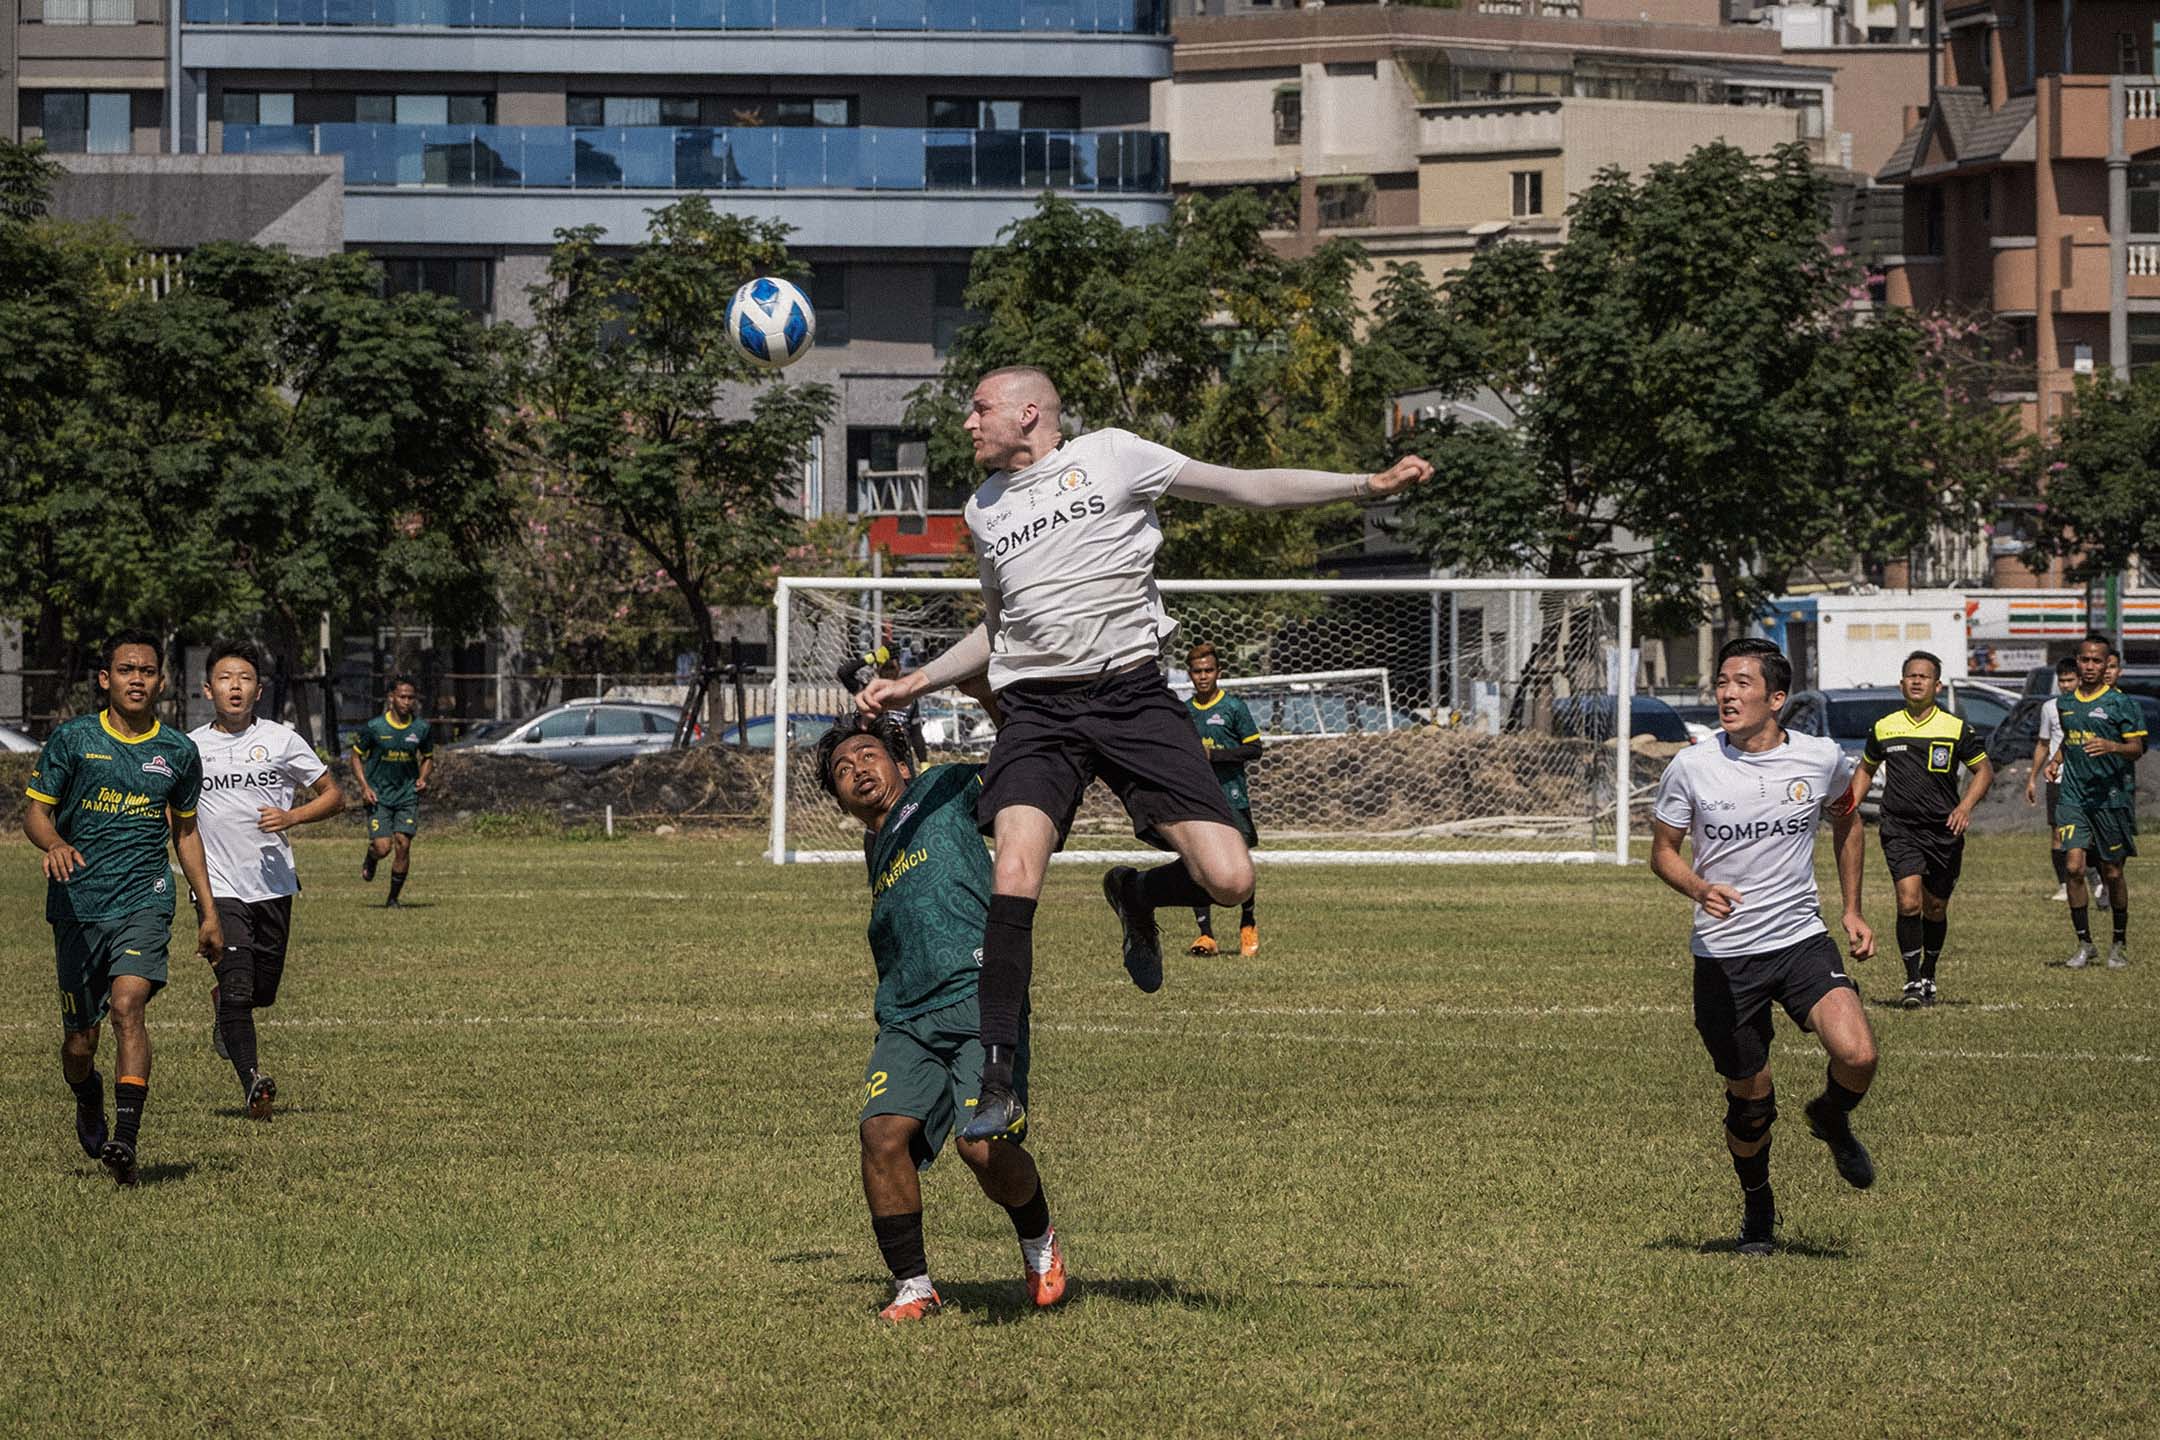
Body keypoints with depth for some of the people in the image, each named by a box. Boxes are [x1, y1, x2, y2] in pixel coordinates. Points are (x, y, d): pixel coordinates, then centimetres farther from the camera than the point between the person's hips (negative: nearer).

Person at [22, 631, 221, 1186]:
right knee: (80, 1039, 6)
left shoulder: (178, 752, 8)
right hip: (77, 904, 0)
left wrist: (207, 911, 18)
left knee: (128, 1003, -24)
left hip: (144, 898, 0)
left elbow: (185, 830, 20)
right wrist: (54, 843, -22)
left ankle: (126, 1140, -29)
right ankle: (88, 1107, 40)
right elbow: (35, 811, 2)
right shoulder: (72, 739, 1)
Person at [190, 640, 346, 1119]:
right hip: (218, 887, -1)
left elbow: (333, 795, 8)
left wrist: (291, 817, -10)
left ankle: (223, 1008, 43)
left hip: (273, 886, 1)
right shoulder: (189, 748, 5)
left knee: (262, 992, 10)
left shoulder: (282, 740, 2)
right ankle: (253, 1083, -15)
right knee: (237, 987, -17)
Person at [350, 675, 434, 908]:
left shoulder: (422, 728, 0)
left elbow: (427, 758, 16)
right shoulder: (374, 727, -8)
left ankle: (393, 898, 9)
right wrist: (364, 786, -10)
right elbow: (356, 756, 2)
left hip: (408, 794, 2)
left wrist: (423, 778, -3)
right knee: (383, 847, -12)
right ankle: (370, 859, 27)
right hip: (378, 795, -2)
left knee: (403, 845, -7)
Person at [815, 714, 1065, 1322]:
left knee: (984, 1146, -20)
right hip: (906, 1021, 5)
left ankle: (1038, 1242, 11)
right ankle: (912, 1287, -7)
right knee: (883, 1132, -19)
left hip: (979, 1002, -5)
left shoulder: (942, 791, 13)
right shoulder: (875, 850, 28)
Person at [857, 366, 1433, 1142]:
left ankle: (1138, 896, 22)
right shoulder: (983, 507, 18)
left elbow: (1245, 487, 2)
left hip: (1133, 694, -2)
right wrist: (914, 683, 24)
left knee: (1228, 881, -15)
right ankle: (997, 1089, -22)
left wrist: (1368, 484, -5)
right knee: (1016, 866, -24)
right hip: (1038, 706, 2)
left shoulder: (1109, 456, 4)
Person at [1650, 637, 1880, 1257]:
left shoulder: (1822, 758, -3)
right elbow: (1663, 851, 4)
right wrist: (1700, 889, -17)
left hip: (1801, 939, 0)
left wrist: (1852, 910, 14)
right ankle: (1757, 1207, 35)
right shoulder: (1691, 768, -7)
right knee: (1751, 1101, 6)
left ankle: (1831, 1119, 13)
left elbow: (1847, 822, 17)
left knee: (1857, 1055, -23)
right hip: (1723, 956, 0)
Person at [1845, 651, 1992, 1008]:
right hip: (1900, 829, 0)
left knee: (1935, 908, 10)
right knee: (1909, 901, -17)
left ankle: (1928, 976, 31)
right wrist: (1850, 807, 8)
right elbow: (1866, 769, 22)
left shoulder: (1957, 729, 0)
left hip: (1944, 831, 0)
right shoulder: (1884, 729, 6)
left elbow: (1984, 771, 6)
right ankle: (1913, 981, -11)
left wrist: (1966, 807, -10)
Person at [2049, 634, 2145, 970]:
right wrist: (2057, 760, 10)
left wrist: (2110, 746, -27)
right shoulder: (2065, 703, 11)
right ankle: (2084, 944, 0)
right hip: (2073, 796, 3)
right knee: (2075, 867, -9)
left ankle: (2120, 944, 21)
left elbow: (2137, 748, -8)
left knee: (2112, 873, 4)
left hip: (2112, 797, -3)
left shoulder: (2121, 703, -4)